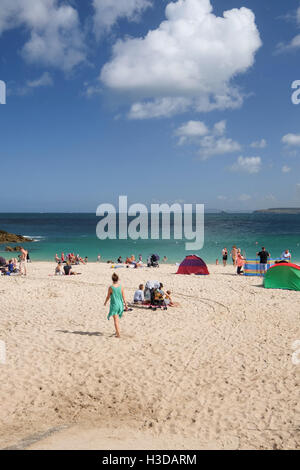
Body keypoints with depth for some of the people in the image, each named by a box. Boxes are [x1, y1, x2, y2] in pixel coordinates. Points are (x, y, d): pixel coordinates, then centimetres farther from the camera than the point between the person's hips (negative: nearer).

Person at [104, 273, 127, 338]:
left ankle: (118, 334, -8)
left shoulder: (111, 288, -13)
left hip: (114, 304, -4)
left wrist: (105, 303, 15)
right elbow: (123, 297, 1)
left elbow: (108, 297, -3)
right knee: (116, 319, 25)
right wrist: (125, 304, 11)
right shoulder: (121, 287, -3)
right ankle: (117, 331, 36)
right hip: (120, 304, 4)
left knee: (116, 320, -2)